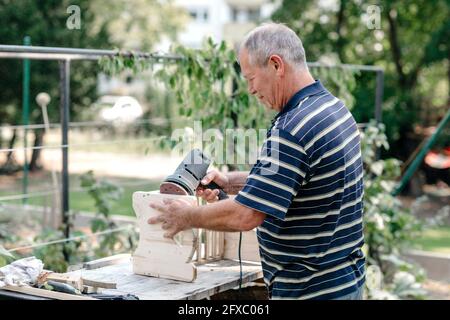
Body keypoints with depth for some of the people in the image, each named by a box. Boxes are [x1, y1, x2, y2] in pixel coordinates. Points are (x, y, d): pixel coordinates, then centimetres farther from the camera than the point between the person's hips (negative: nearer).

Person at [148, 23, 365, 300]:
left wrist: (187, 218, -9)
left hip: (312, 290, -9)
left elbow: (245, 216, -25)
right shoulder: (334, 106, 7)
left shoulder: (292, 129, -25)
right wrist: (230, 181, 9)